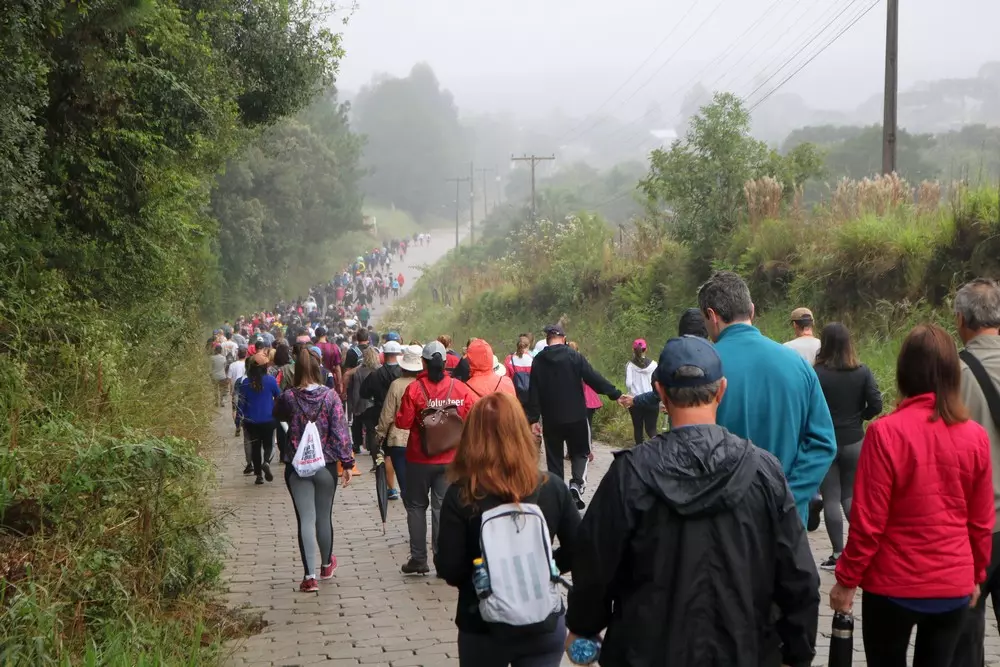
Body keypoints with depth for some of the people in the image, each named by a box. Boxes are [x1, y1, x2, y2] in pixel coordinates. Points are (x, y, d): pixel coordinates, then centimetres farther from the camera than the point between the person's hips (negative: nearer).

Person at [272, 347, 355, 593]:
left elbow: (277, 415, 15)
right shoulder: (330, 395, -8)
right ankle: (326, 564, 36)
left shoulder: (288, 397, -7)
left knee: (305, 519, 1)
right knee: (324, 517, 17)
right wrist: (347, 462, -4)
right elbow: (340, 431, -9)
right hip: (326, 465, 1)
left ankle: (310, 576, -4)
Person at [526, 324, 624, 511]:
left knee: (554, 458, 12)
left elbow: (534, 392, -2)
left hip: (551, 419, 1)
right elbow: (594, 378, -11)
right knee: (580, 453, 13)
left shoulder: (538, 361, 0)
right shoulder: (574, 356, -6)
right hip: (576, 416, -1)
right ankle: (576, 483, -12)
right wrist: (616, 395, -6)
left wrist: (533, 419, 1)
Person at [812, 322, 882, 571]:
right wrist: (858, 417, 11)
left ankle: (838, 554, 6)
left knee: (831, 498, 4)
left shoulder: (816, 374, -13)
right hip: (854, 442, 3)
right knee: (850, 495, 17)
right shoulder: (862, 372, -3)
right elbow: (876, 405, -7)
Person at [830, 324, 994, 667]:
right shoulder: (976, 436, -5)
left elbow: (868, 520, -14)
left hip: (894, 586, -3)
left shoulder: (886, 431, -17)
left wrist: (847, 579, -1)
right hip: (955, 587, 3)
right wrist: (976, 574, 19)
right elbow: (982, 521, 4)